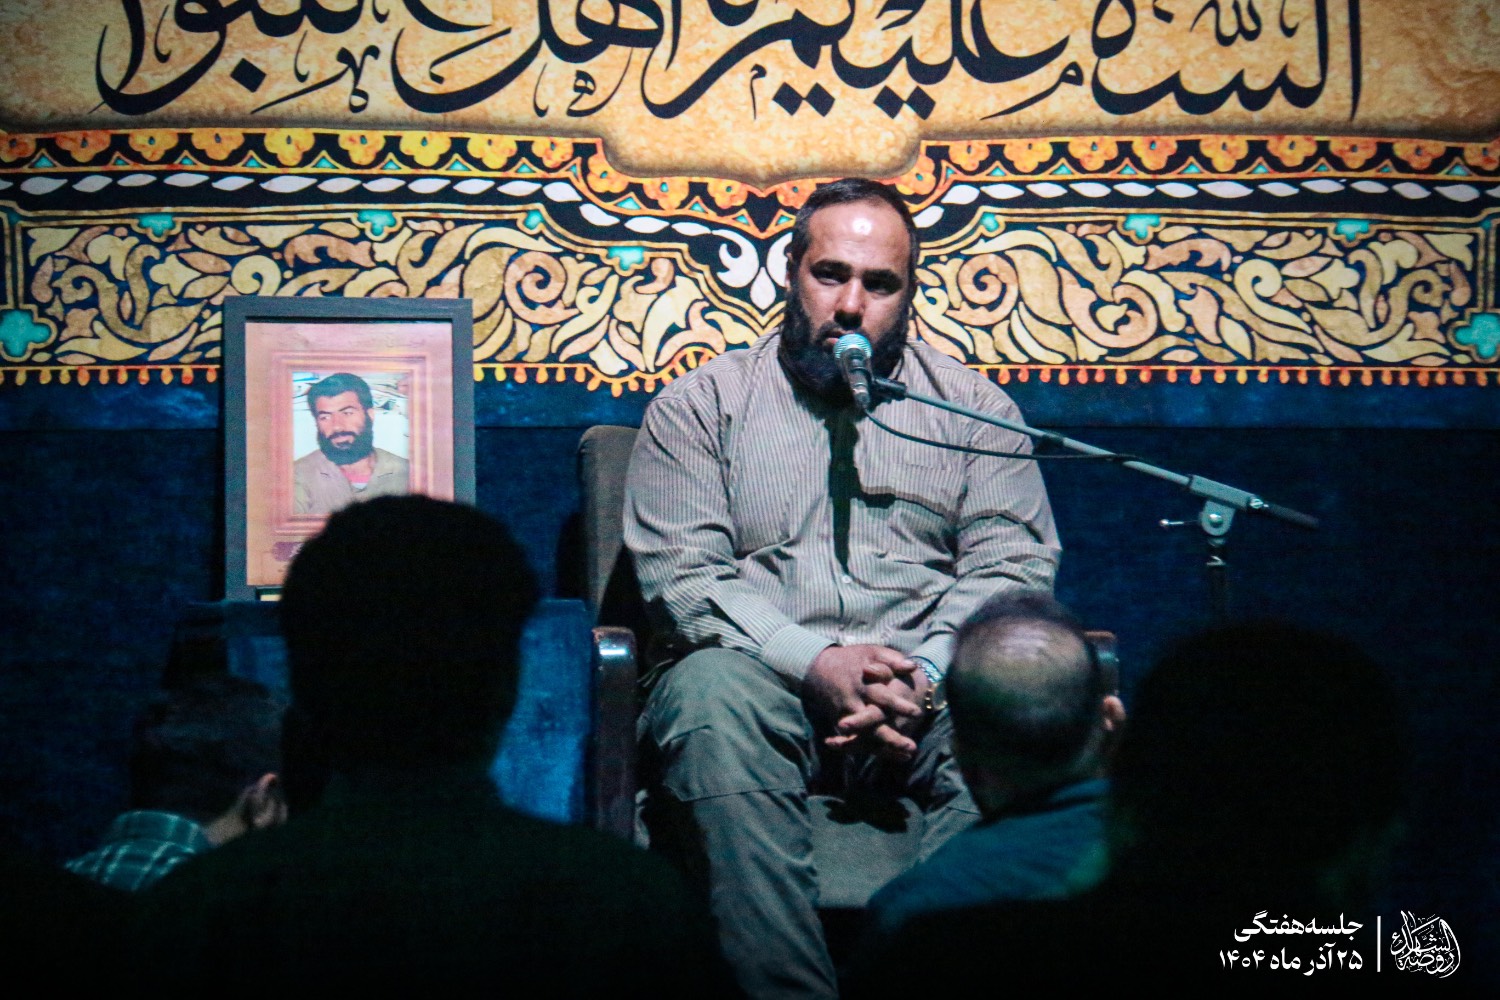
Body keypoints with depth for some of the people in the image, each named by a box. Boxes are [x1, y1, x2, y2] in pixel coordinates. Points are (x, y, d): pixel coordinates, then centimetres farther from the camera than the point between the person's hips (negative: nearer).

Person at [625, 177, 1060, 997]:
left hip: (929, 689, 1)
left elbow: (1014, 563, 7)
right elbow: (682, 574, 1)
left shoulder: (970, 406, 18)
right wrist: (815, 662, -15)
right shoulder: (700, 404, 13)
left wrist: (925, 673, -13)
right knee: (710, 696, -37)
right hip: (763, 677, -1)